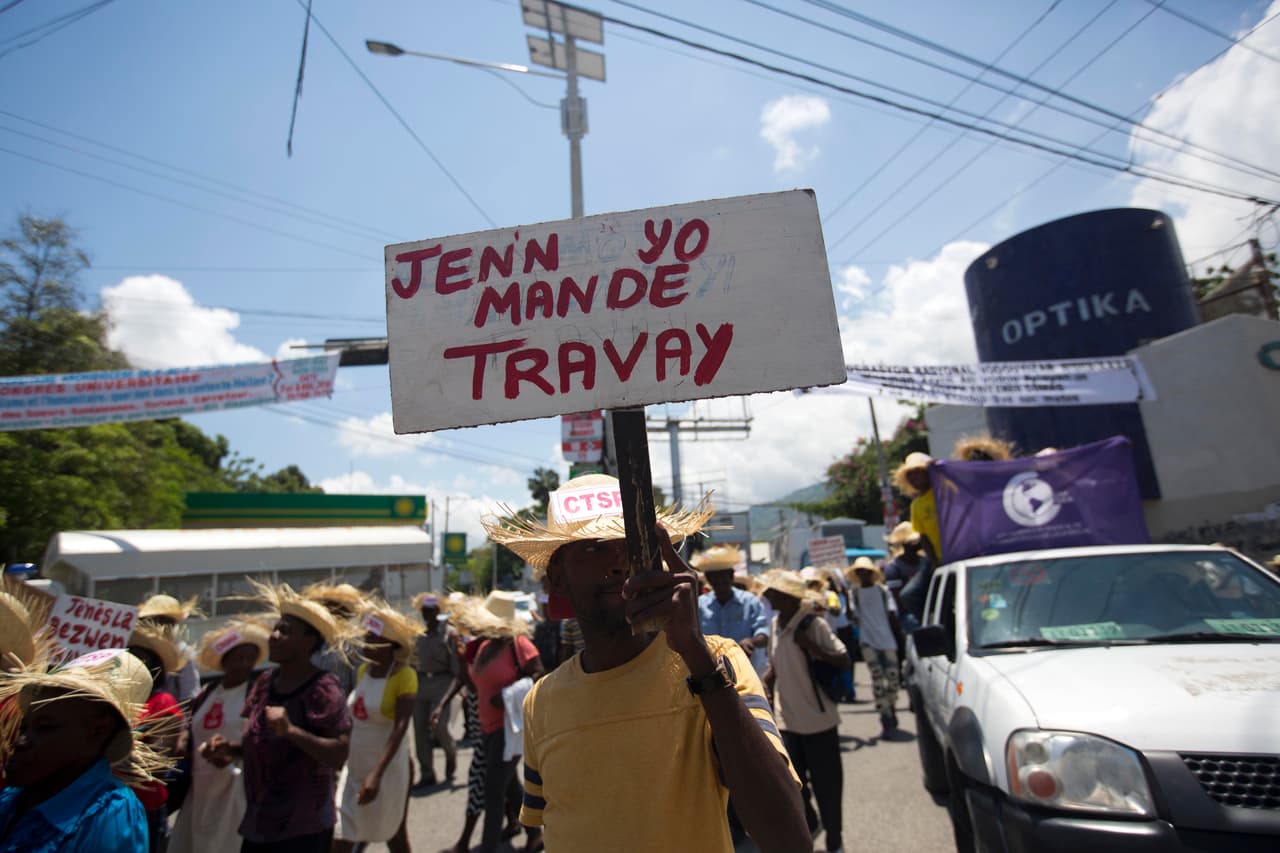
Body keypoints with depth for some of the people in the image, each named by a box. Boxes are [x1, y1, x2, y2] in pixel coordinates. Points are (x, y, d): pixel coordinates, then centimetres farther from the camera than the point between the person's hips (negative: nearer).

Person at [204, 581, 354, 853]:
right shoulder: (264, 683, 3)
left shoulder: (322, 688, -19)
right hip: (259, 823, 7)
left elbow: (339, 754, -25)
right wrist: (230, 748, -2)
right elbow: (260, 743, 16)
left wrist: (291, 730, -33)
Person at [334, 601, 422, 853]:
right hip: (354, 766, 6)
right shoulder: (362, 670, 2)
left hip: (387, 767, -6)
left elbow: (400, 728, -26)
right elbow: (355, 716, 13)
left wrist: (377, 774, -33)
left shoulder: (404, 676, -19)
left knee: (393, 833, 13)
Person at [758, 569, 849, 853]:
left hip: (818, 720, -5)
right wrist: (765, 684, -1)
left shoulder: (813, 624, -16)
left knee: (826, 785, 8)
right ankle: (809, 824, 42)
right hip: (787, 719, 6)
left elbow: (843, 661, -15)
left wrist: (813, 648, -28)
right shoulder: (775, 624, 2)